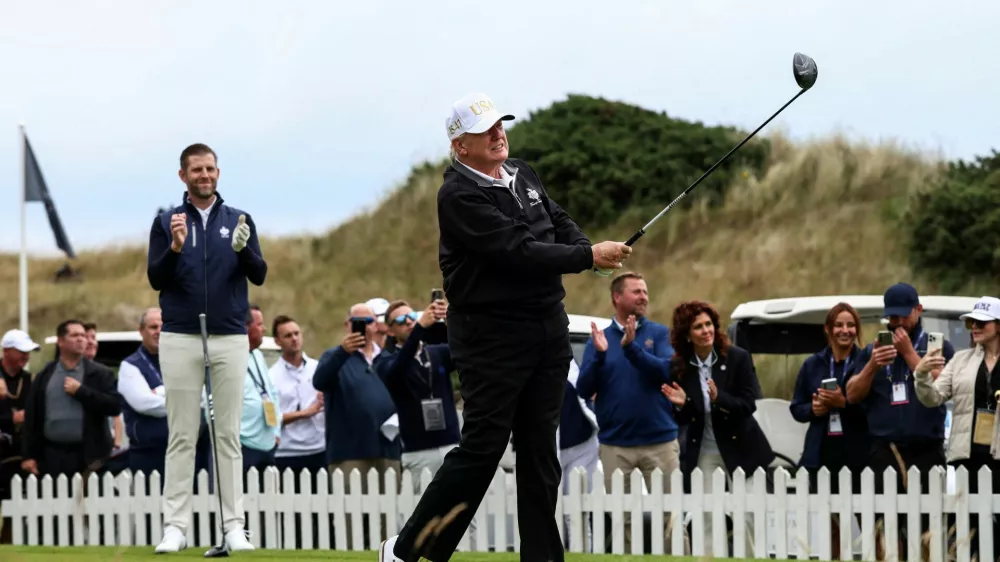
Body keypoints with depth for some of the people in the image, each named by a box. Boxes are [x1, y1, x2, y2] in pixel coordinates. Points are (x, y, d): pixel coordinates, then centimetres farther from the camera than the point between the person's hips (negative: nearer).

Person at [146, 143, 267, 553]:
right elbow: (155, 280, -1)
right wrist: (175, 247, -19)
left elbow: (259, 275, 0)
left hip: (229, 338, 1)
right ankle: (175, 526, -1)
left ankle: (234, 526, 1)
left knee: (228, 435, 1)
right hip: (180, 339, -1)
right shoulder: (166, 223, 6)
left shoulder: (240, 221, 9)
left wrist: (242, 248, -20)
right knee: (181, 436, -1)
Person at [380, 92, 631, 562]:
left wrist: (593, 251, -10)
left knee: (540, 450, 8)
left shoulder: (523, 176, 13)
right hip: (491, 337, -7)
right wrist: (588, 256, -21)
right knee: (481, 449, -7)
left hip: (548, 329, 8)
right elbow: (516, 251, -22)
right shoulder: (459, 196, -14)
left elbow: (560, 224, 12)